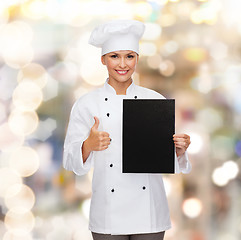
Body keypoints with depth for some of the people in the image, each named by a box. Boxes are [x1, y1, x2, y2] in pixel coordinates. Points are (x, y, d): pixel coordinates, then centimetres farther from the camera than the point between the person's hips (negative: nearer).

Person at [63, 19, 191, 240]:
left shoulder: (155, 101, 5)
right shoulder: (86, 104, 0)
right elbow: (71, 160, -2)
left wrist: (179, 149, -11)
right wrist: (89, 145, -21)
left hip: (149, 212, 1)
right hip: (109, 212, -1)